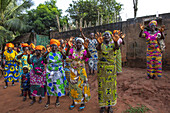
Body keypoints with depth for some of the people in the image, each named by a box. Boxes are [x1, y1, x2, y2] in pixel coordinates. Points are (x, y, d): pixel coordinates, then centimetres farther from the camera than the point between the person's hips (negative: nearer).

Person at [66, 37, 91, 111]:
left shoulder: (84, 51, -8)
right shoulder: (73, 50, -1)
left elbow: (89, 56, -28)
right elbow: (67, 54, -19)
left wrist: (86, 48, -42)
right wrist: (69, 46, -32)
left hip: (81, 71, -3)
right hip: (73, 71, 3)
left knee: (82, 86, 4)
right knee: (73, 86, 12)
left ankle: (83, 103, 22)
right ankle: (74, 102, 30)